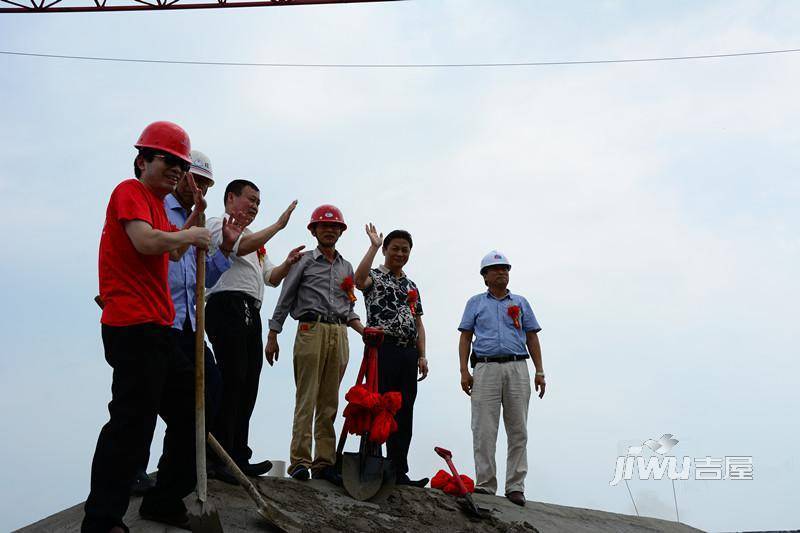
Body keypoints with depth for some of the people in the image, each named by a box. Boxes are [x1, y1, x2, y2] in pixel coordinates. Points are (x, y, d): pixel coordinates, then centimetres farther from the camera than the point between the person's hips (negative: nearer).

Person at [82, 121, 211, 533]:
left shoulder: (156, 203, 23)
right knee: (132, 424, -12)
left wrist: (196, 215, 22)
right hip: (133, 327, -11)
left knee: (192, 410, 15)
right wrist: (191, 235, -8)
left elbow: (172, 254, 32)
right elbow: (147, 242, -24)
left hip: (156, 329, 11)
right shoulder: (130, 191, -7)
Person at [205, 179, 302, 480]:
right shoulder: (217, 224, 5)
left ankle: (238, 458, 10)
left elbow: (271, 278, 28)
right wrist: (278, 225, -9)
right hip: (227, 305, -9)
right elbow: (240, 247, -15)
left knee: (247, 387, 6)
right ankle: (217, 458, -10)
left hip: (251, 314, 9)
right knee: (231, 381, -13)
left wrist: (288, 263, 9)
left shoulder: (256, 241, 31)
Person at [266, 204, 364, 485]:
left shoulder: (346, 267, 21)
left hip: (339, 334, 4)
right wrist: (272, 337, 1)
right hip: (311, 329, -4)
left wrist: (363, 330, 5)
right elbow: (285, 300, 6)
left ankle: (324, 462, 6)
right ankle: (299, 461, -6)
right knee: (306, 399, -8)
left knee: (329, 402, 4)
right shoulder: (304, 261, 8)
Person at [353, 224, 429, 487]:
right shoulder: (374, 277, 5)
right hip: (382, 348, -6)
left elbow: (418, 323, 19)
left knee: (404, 413, 5)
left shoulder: (412, 286, 23)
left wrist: (422, 356, 9)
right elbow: (359, 280, -21)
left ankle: (399, 471, 10)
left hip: (408, 353, 6)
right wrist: (374, 246, -15)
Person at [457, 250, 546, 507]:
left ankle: (515, 486, 4)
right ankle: (484, 485, 0)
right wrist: (464, 371, -2)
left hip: (517, 368, 1)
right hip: (485, 369, -1)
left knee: (518, 430, 0)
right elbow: (465, 338, 9)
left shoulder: (520, 302, 18)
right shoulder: (475, 303, 15)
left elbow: (532, 338, 14)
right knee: (484, 430, -5)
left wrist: (539, 371, 4)